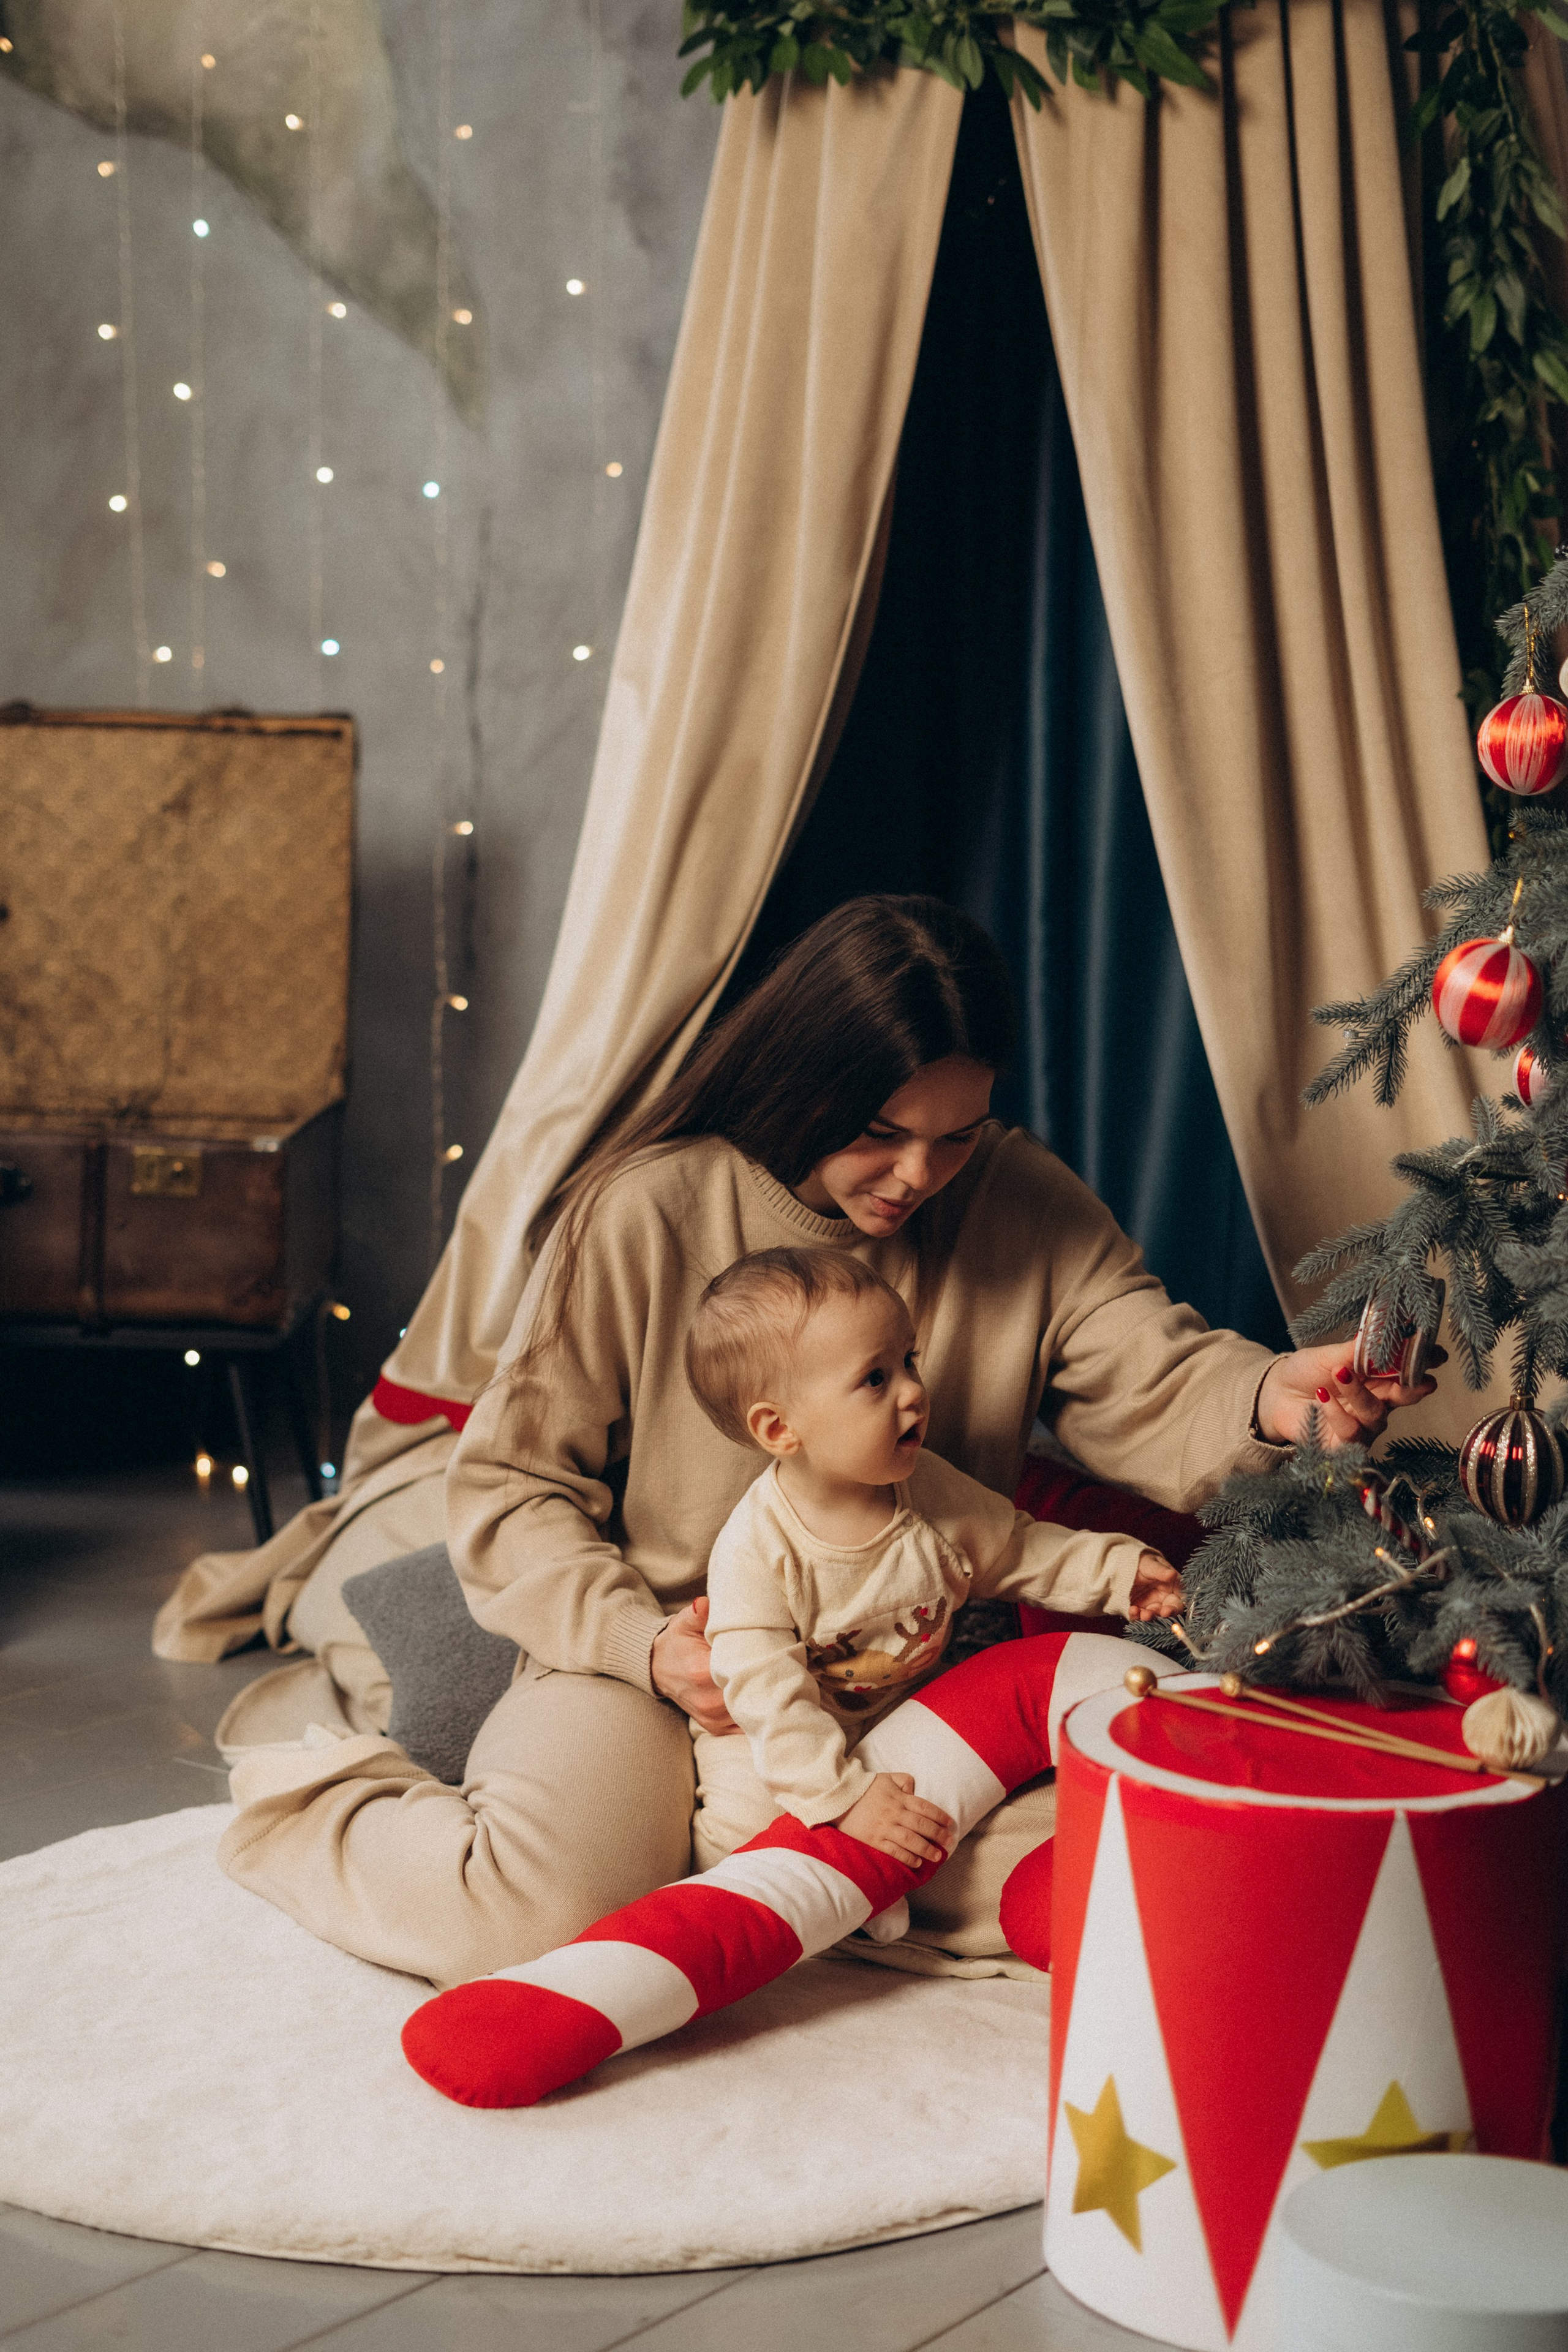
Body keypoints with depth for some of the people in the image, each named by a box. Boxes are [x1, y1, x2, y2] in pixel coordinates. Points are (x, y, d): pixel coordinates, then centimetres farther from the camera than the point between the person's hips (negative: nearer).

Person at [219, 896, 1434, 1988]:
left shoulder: (1024, 1208, -1)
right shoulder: (648, 1210, -10)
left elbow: (1155, 1384, -13)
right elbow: (509, 1487, -5)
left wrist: (1270, 1399, -37)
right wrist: (642, 1642, -21)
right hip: (664, 1664, -3)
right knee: (550, 1902, -30)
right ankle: (315, 1803, 5)